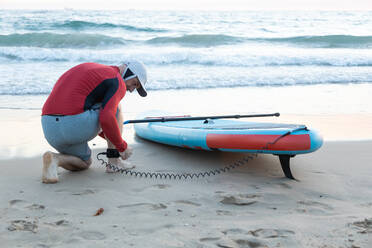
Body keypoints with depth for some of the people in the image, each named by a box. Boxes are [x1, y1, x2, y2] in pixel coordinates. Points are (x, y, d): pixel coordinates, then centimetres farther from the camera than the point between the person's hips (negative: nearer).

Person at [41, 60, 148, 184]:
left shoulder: (90, 68, 28)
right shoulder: (118, 83, 0)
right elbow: (106, 118, -17)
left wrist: (110, 138, 37)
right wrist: (122, 146, -1)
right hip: (74, 126, -8)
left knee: (85, 163, 31)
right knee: (116, 107, 16)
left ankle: (55, 159, 1)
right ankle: (114, 160, 13)